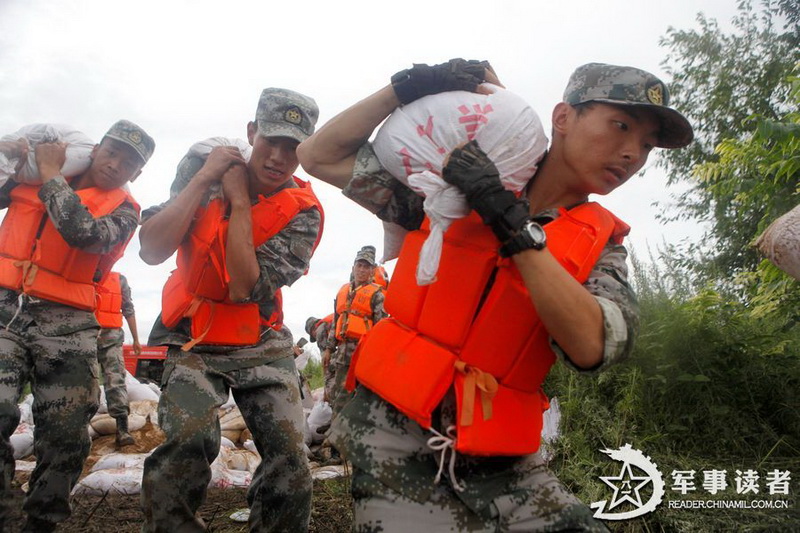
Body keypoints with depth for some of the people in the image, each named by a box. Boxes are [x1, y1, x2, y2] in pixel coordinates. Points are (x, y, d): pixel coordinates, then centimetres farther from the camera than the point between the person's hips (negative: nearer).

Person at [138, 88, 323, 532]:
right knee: (187, 445, -23)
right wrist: (204, 178, -17)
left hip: (261, 345, 0)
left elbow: (244, 289, -21)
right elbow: (152, 251, -14)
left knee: (290, 469, -9)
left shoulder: (303, 211, -10)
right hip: (193, 340, 0)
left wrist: (239, 201, -19)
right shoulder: (201, 166, -4)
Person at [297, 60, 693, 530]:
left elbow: (591, 347, -17)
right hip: (399, 431, -2)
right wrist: (406, 88, -9)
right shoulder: (458, 178, 1)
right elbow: (320, 156, 3)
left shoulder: (602, 244, 4)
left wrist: (510, 220, -20)